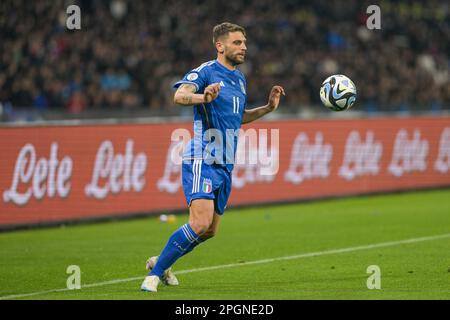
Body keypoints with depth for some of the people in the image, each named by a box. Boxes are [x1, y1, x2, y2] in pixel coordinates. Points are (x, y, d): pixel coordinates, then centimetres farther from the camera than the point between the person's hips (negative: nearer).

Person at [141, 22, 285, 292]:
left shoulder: (240, 79, 16)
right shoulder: (205, 72, -10)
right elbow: (179, 96, -27)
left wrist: (268, 108, 17)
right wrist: (204, 97, -47)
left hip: (225, 166, 8)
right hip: (202, 161, -8)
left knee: (210, 231, 11)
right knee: (200, 224, -22)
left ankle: (160, 263, 30)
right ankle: (154, 275, -10)